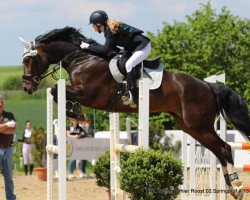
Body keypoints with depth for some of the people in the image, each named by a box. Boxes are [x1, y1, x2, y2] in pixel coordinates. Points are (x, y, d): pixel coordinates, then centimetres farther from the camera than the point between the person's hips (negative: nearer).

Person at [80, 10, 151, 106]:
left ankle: (132, 95, -27)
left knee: (129, 65, -24)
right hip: (137, 47, 11)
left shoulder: (110, 30, -19)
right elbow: (112, 47, 15)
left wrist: (88, 46, -16)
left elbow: (105, 49, -24)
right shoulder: (110, 28, 10)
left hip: (143, 46, -11)